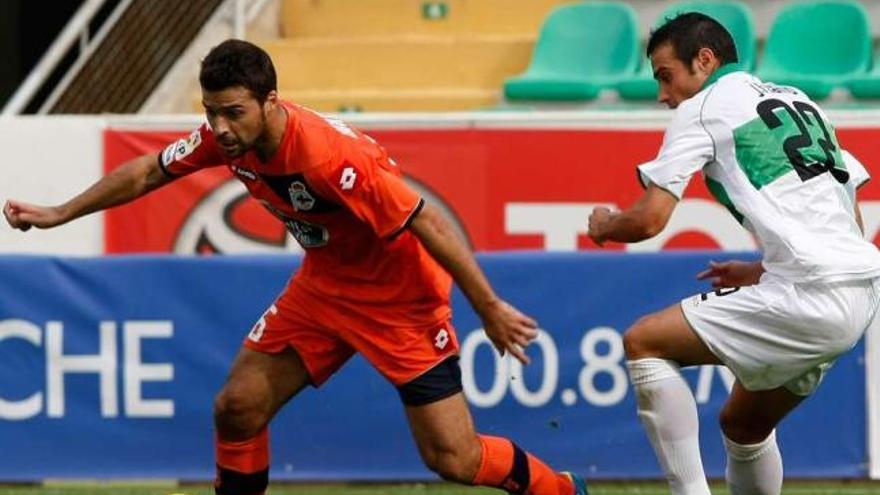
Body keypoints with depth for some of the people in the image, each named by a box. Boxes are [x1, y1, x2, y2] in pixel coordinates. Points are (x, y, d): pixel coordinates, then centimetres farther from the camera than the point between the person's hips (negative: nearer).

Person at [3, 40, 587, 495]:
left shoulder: (331, 156, -35)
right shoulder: (227, 137, -13)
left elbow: (428, 224, -29)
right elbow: (149, 171, 5)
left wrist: (490, 309, -25)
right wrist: (58, 215, 9)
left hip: (400, 299, -7)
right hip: (324, 286, 7)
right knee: (238, 408, -2)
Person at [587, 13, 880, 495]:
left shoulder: (703, 107, 2)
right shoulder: (799, 102, 24)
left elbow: (649, 220, -5)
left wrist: (603, 225, 17)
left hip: (812, 297, -8)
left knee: (643, 343, 0)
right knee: (743, 424, 24)